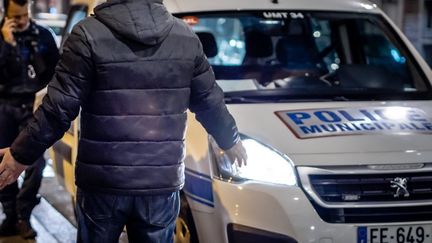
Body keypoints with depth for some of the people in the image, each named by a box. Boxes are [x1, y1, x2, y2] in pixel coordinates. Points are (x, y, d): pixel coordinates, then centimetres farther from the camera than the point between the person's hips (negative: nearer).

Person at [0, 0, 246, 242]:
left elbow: (59, 109, -11)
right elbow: (210, 102, 10)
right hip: (162, 181, 3)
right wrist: (231, 140, 29)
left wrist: (22, 153, 2)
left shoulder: (90, 34, -10)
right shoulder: (186, 36, 2)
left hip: (103, 181, -2)